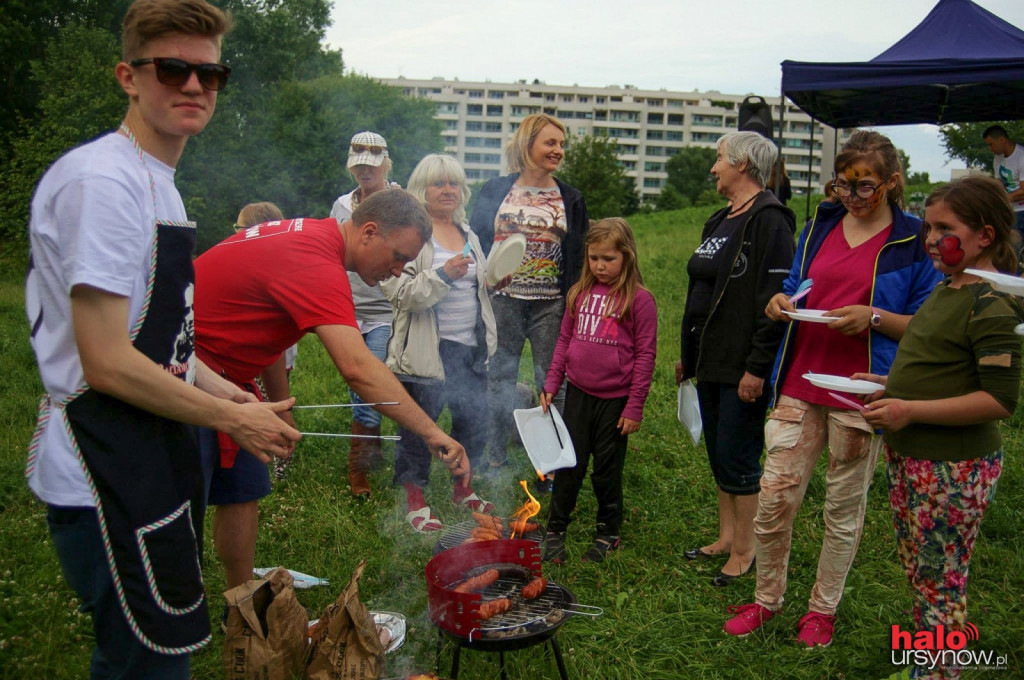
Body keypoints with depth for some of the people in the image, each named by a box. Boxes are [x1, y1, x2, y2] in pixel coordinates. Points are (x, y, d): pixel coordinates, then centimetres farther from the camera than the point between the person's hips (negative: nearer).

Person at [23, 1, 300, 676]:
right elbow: (106, 363, -23)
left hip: (152, 457, 10)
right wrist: (234, 420, -14)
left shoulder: (157, 182, 13)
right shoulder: (102, 180, -19)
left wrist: (220, 389, 7)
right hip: (107, 472, -10)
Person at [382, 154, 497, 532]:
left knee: (474, 422, 15)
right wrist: (444, 274, -27)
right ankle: (415, 501, 22)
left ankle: (463, 489, 37)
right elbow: (399, 293, -19)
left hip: (470, 348, 7)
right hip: (427, 352, -7)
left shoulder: (467, 233, 14)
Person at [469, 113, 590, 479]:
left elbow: (578, 256, 6)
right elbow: (476, 242, 7)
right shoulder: (496, 191, 5)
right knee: (499, 380, 7)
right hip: (503, 301, 0)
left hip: (550, 305, 0)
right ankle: (494, 459, 20)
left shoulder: (570, 198, 7)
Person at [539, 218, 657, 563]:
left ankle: (608, 532, 30)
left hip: (614, 398, -3)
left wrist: (635, 407, -9)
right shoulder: (580, 293, 4)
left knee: (607, 470, 11)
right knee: (569, 464, 10)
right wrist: (551, 384, 8)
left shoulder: (639, 299, -10)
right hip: (578, 393, 3)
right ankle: (555, 530, 25)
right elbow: (564, 340, 12)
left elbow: (645, 355, -9)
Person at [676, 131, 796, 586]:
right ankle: (726, 537, 31)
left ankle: (744, 552, 16)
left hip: (743, 368, -9)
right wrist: (688, 355, 20)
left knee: (738, 460, 0)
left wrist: (757, 367, -22)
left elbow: (775, 301, -21)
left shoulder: (769, 221, -14)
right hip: (711, 362, 9)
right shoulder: (720, 221, 15)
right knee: (718, 455, 17)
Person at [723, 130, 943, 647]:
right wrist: (780, 303, -2)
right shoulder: (820, 226, 11)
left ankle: (823, 608, 28)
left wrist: (874, 318, -18)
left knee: (844, 507, 10)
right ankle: (767, 599, 21)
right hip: (800, 383, 4)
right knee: (774, 496, 1)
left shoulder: (913, 242, -3)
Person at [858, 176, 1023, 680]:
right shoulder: (948, 289, 10)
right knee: (916, 569, 20)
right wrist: (889, 386, 9)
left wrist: (911, 410, -24)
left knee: (939, 584, 2)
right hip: (910, 459, 10)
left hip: (953, 470, -10)